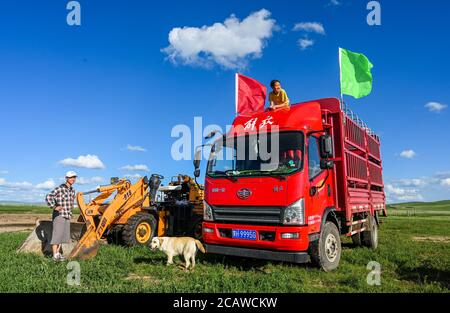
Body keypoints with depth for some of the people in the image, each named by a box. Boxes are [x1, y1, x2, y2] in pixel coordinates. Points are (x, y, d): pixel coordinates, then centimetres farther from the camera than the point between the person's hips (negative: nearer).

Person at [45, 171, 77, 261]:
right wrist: (54, 207, -21)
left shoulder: (72, 190, 11)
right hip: (59, 215, -8)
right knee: (57, 234, -6)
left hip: (67, 216, 8)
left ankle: (58, 253, 27)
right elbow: (48, 197, -18)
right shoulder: (60, 188, -12)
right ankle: (55, 256, -1)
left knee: (63, 235, 14)